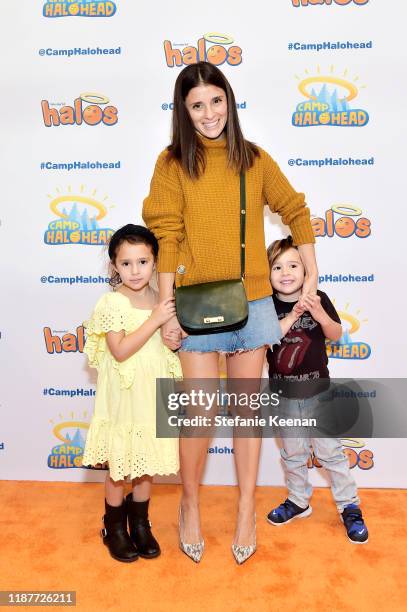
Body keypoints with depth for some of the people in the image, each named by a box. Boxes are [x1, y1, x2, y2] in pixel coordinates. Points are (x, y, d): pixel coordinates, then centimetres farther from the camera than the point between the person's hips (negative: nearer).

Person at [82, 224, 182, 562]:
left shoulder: (161, 297, 3)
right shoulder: (112, 303, -14)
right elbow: (120, 351, -23)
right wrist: (155, 320, -25)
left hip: (153, 394, 5)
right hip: (123, 396, -5)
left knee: (147, 463, 17)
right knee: (119, 465, 10)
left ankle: (140, 523, 38)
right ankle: (114, 527, 33)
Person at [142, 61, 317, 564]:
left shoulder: (255, 159, 5)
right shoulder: (173, 164, -2)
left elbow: (295, 211, 13)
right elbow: (167, 240, -6)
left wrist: (312, 273, 7)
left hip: (252, 300, 3)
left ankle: (246, 511, 30)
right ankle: (190, 506, 30)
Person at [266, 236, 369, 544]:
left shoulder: (318, 299, -9)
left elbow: (336, 335, -4)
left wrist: (320, 314, -24)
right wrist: (292, 316, -29)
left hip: (318, 391, -1)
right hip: (284, 394, 2)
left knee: (330, 451, 6)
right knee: (293, 453, 17)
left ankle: (350, 507, 24)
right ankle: (299, 501, 37)